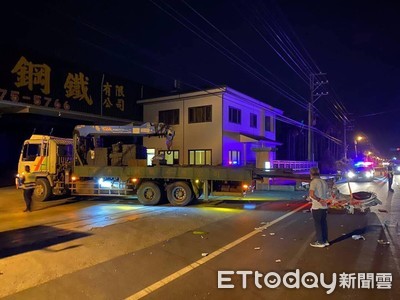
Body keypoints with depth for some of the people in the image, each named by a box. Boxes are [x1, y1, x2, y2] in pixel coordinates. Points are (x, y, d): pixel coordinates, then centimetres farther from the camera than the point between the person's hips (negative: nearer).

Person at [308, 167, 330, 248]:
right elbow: (325, 193, 15)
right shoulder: (324, 182, 9)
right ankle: (325, 240, 22)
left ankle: (320, 242, 7)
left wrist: (319, 200, -16)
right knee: (324, 223, 14)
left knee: (317, 224, 2)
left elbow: (311, 194, -25)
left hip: (317, 207, -7)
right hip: (324, 206, 7)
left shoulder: (314, 182, -14)